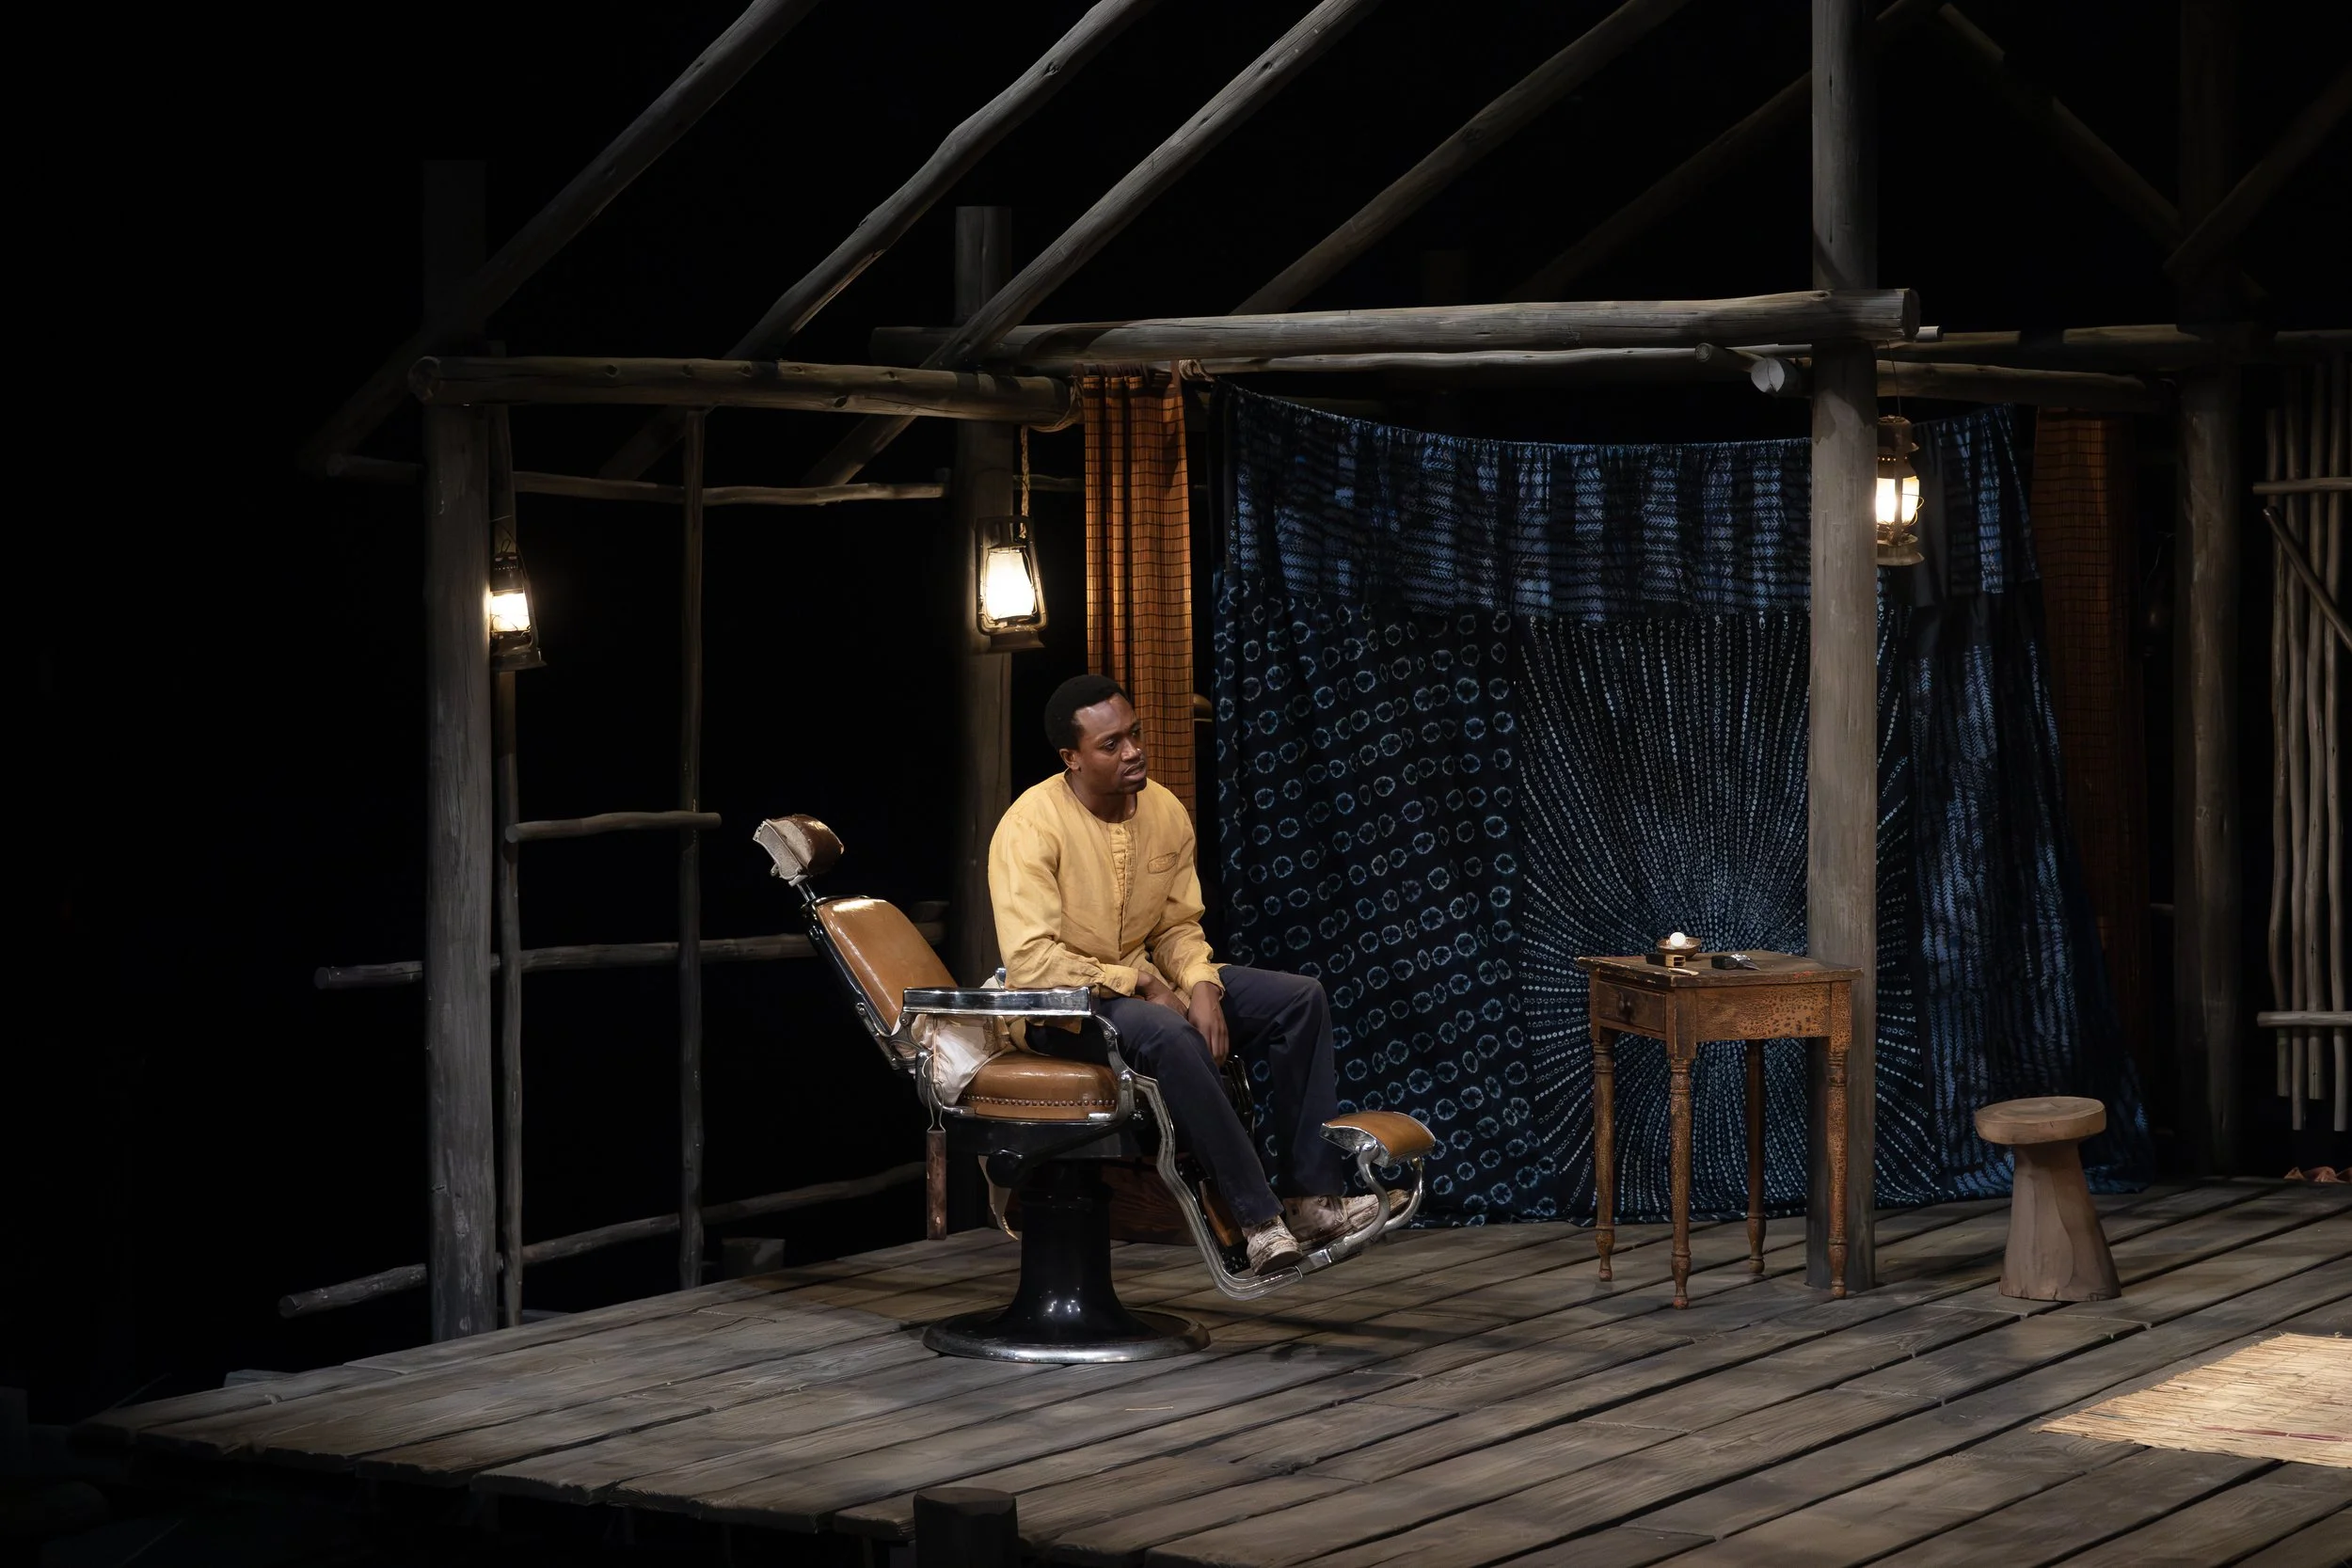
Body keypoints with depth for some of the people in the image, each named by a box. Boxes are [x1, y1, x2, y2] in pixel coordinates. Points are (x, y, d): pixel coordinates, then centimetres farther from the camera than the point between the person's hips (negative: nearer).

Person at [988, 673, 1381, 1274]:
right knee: (1171, 1036, -38)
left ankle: (1312, 1196, -12)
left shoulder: (1165, 812, 0)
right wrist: (1140, 986, -24)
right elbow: (1029, 959, -28)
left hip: (1145, 983, 8)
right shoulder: (1031, 828, -21)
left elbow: (1179, 928, 8)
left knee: (1301, 999, -7)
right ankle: (1259, 1218, -33)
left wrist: (1201, 985, -14)